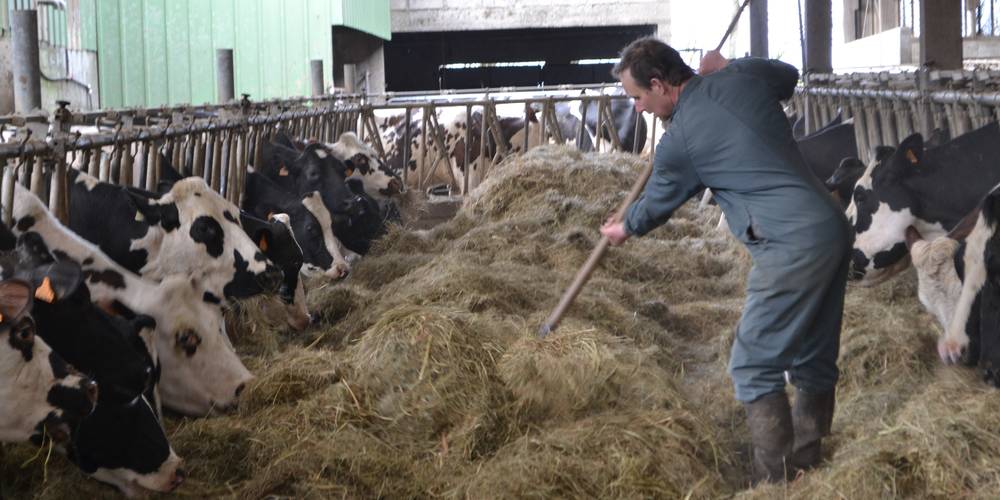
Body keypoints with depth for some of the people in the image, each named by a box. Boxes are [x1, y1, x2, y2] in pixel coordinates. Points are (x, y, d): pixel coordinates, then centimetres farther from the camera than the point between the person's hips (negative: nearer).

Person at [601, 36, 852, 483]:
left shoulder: (679, 141, -6)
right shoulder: (744, 74, 8)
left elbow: (657, 204, 13)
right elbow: (789, 76, 32)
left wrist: (625, 229, 34)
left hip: (793, 245, -8)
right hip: (834, 228, 8)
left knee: (753, 366, -2)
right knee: (814, 358, 15)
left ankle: (773, 482, -1)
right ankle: (806, 467, 25)